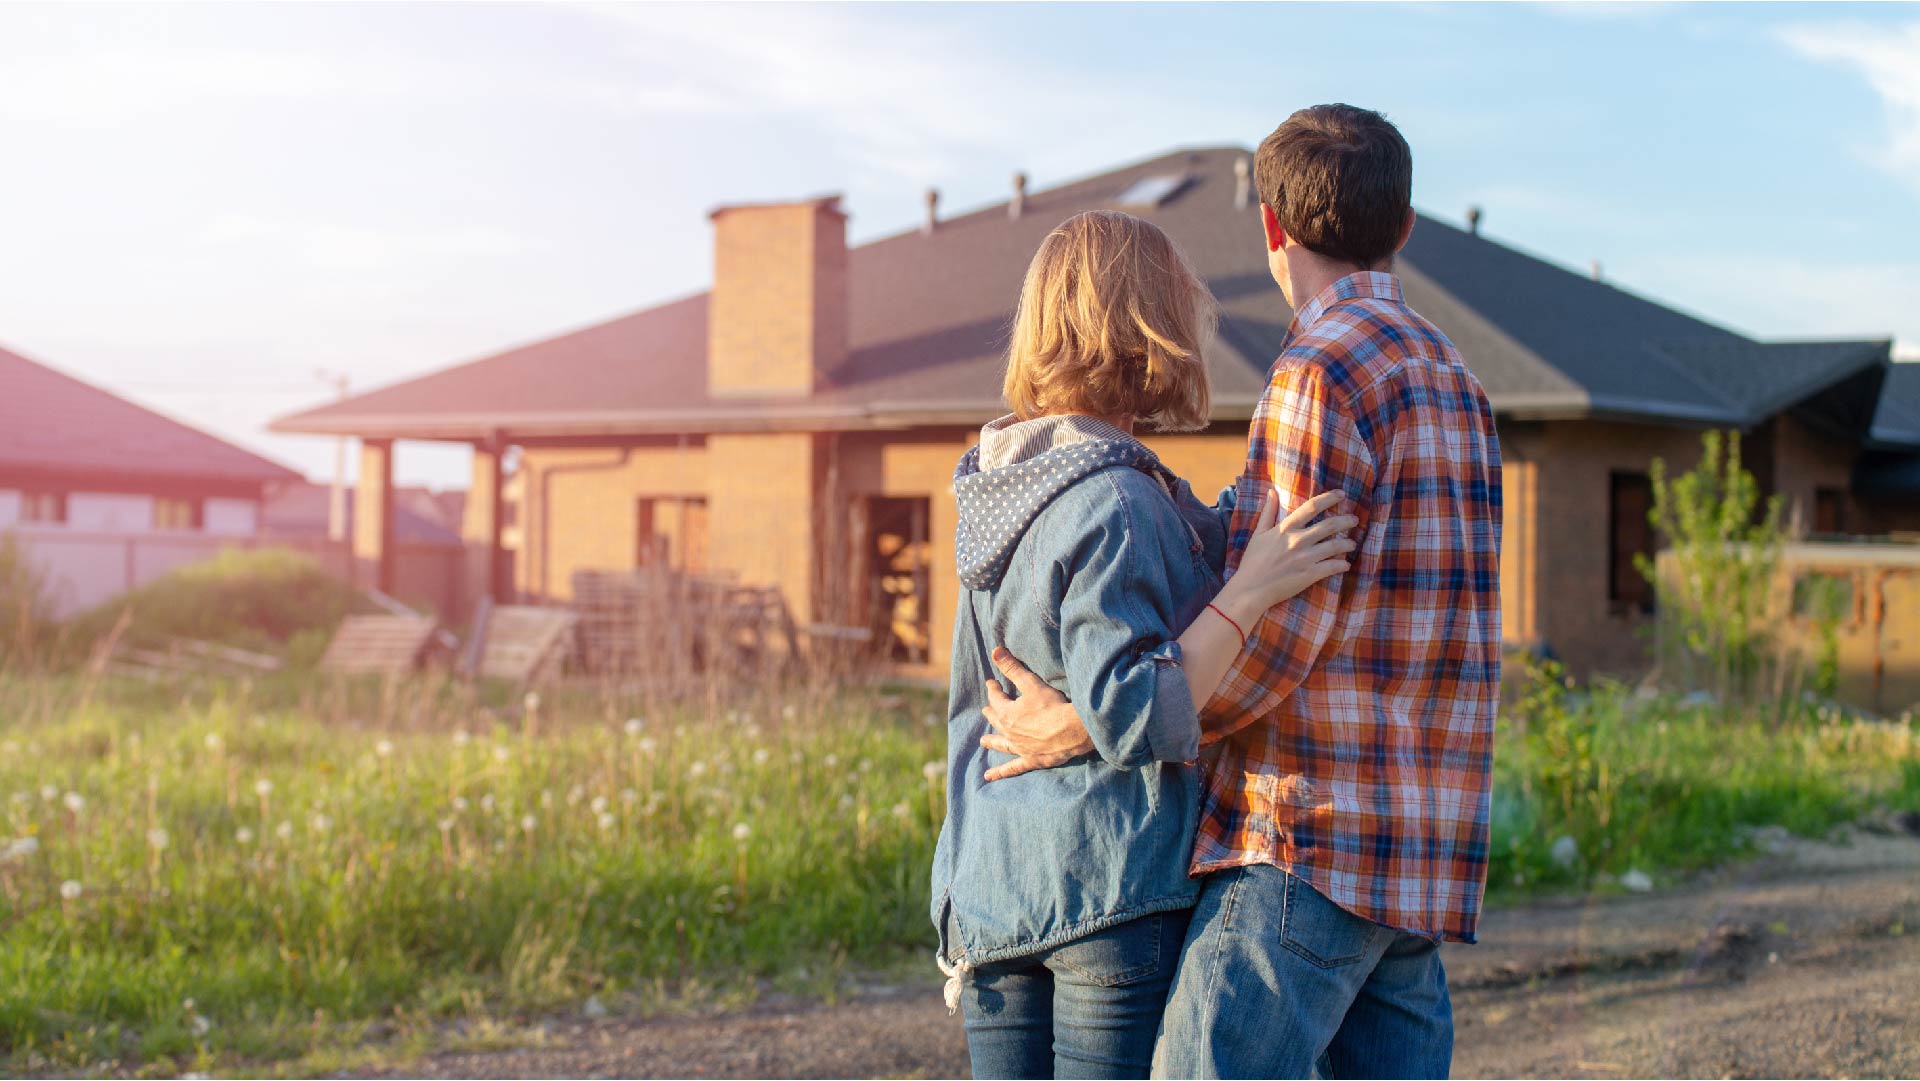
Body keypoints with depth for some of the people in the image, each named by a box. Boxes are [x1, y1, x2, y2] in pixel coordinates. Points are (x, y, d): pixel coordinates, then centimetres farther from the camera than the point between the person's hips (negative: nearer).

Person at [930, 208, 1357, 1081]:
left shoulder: (995, 492, 11)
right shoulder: (1116, 504, -16)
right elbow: (1135, 718, -21)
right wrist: (1252, 589, -20)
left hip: (990, 885, 8)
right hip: (1110, 885, -8)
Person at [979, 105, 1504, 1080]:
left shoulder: (1323, 376, -11)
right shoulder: (1451, 378, 19)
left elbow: (1277, 640, -16)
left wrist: (1081, 725, -10)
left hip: (1312, 837, -9)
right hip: (1423, 854, 9)